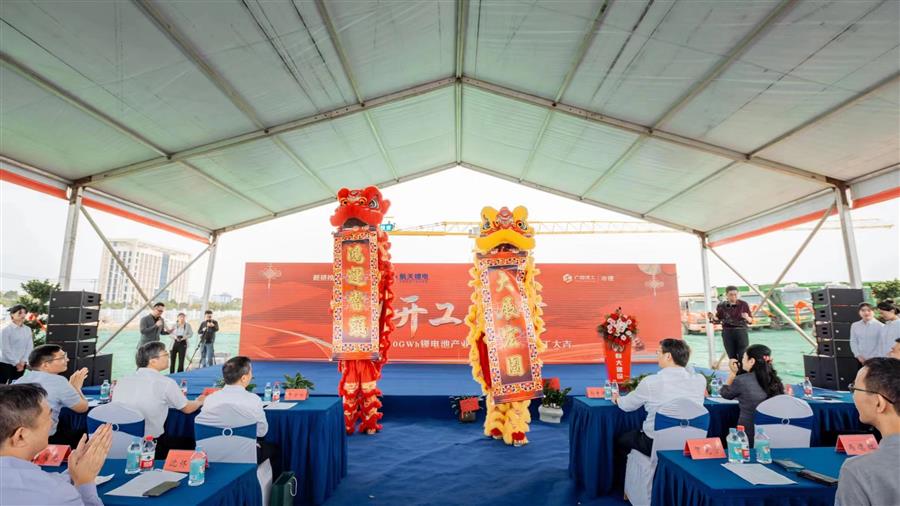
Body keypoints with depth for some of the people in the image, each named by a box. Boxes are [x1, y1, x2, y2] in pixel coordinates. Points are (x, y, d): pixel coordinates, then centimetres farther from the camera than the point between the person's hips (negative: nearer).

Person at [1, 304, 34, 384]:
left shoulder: (28, 329, 4)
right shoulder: (6, 330, -8)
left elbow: (30, 347, 3)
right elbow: (5, 349, -11)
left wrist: (23, 362, -8)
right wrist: (16, 363, -12)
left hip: (21, 364, 4)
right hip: (5, 363, -4)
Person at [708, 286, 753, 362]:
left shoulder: (743, 304, -3)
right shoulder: (721, 306, -1)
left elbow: (751, 321, 2)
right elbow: (718, 320, 10)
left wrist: (747, 318, -21)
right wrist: (713, 317, -12)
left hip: (741, 332, -1)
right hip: (727, 333, 1)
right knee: (732, 358, 5)